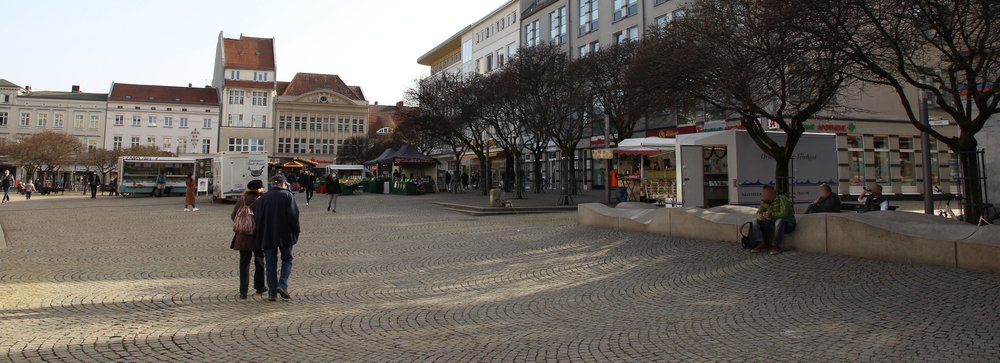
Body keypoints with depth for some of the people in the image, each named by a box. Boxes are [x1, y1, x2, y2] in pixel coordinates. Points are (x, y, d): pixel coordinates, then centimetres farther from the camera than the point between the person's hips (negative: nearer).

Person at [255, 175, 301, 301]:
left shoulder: (264, 197, 5)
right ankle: (282, 284, -6)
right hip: (285, 234, -2)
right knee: (287, 259, 13)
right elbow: (293, 215, -13)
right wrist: (297, 229, 1)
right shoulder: (288, 195, -5)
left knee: (270, 263, 8)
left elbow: (257, 217, 3)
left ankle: (272, 292, 8)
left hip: (267, 235, 3)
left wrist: (261, 235, 12)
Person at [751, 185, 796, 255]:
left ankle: (776, 246, -31)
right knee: (756, 221, -8)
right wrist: (759, 215, -18)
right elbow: (759, 212, 6)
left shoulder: (782, 199, -18)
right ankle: (761, 243, -16)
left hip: (788, 224, -7)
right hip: (774, 224, 7)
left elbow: (784, 214, -29)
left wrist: (770, 214, -31)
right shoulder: (764, 201, 2)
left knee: (779, 221, -39)